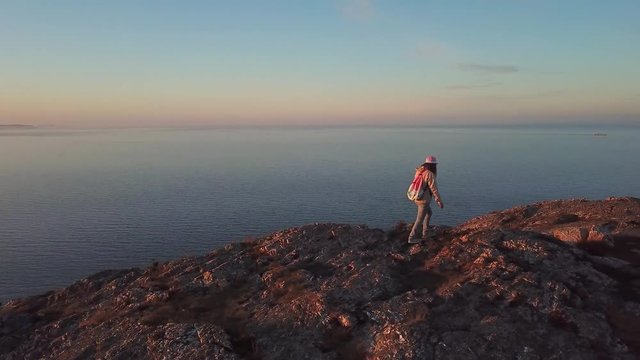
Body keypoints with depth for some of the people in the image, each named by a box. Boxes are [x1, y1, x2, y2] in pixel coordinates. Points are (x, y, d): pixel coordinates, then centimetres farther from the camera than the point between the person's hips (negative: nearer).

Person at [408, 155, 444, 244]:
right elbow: (434, 189, -19)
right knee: (420, 220, 3)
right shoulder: (430, 174, -21)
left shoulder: (419, 171, 3)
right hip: (424, 200, -9)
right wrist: (440, 201, -10)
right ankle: (412, 238, 10)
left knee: (428, 213, 27)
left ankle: (425, 233, 33)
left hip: (418, 198, 9)